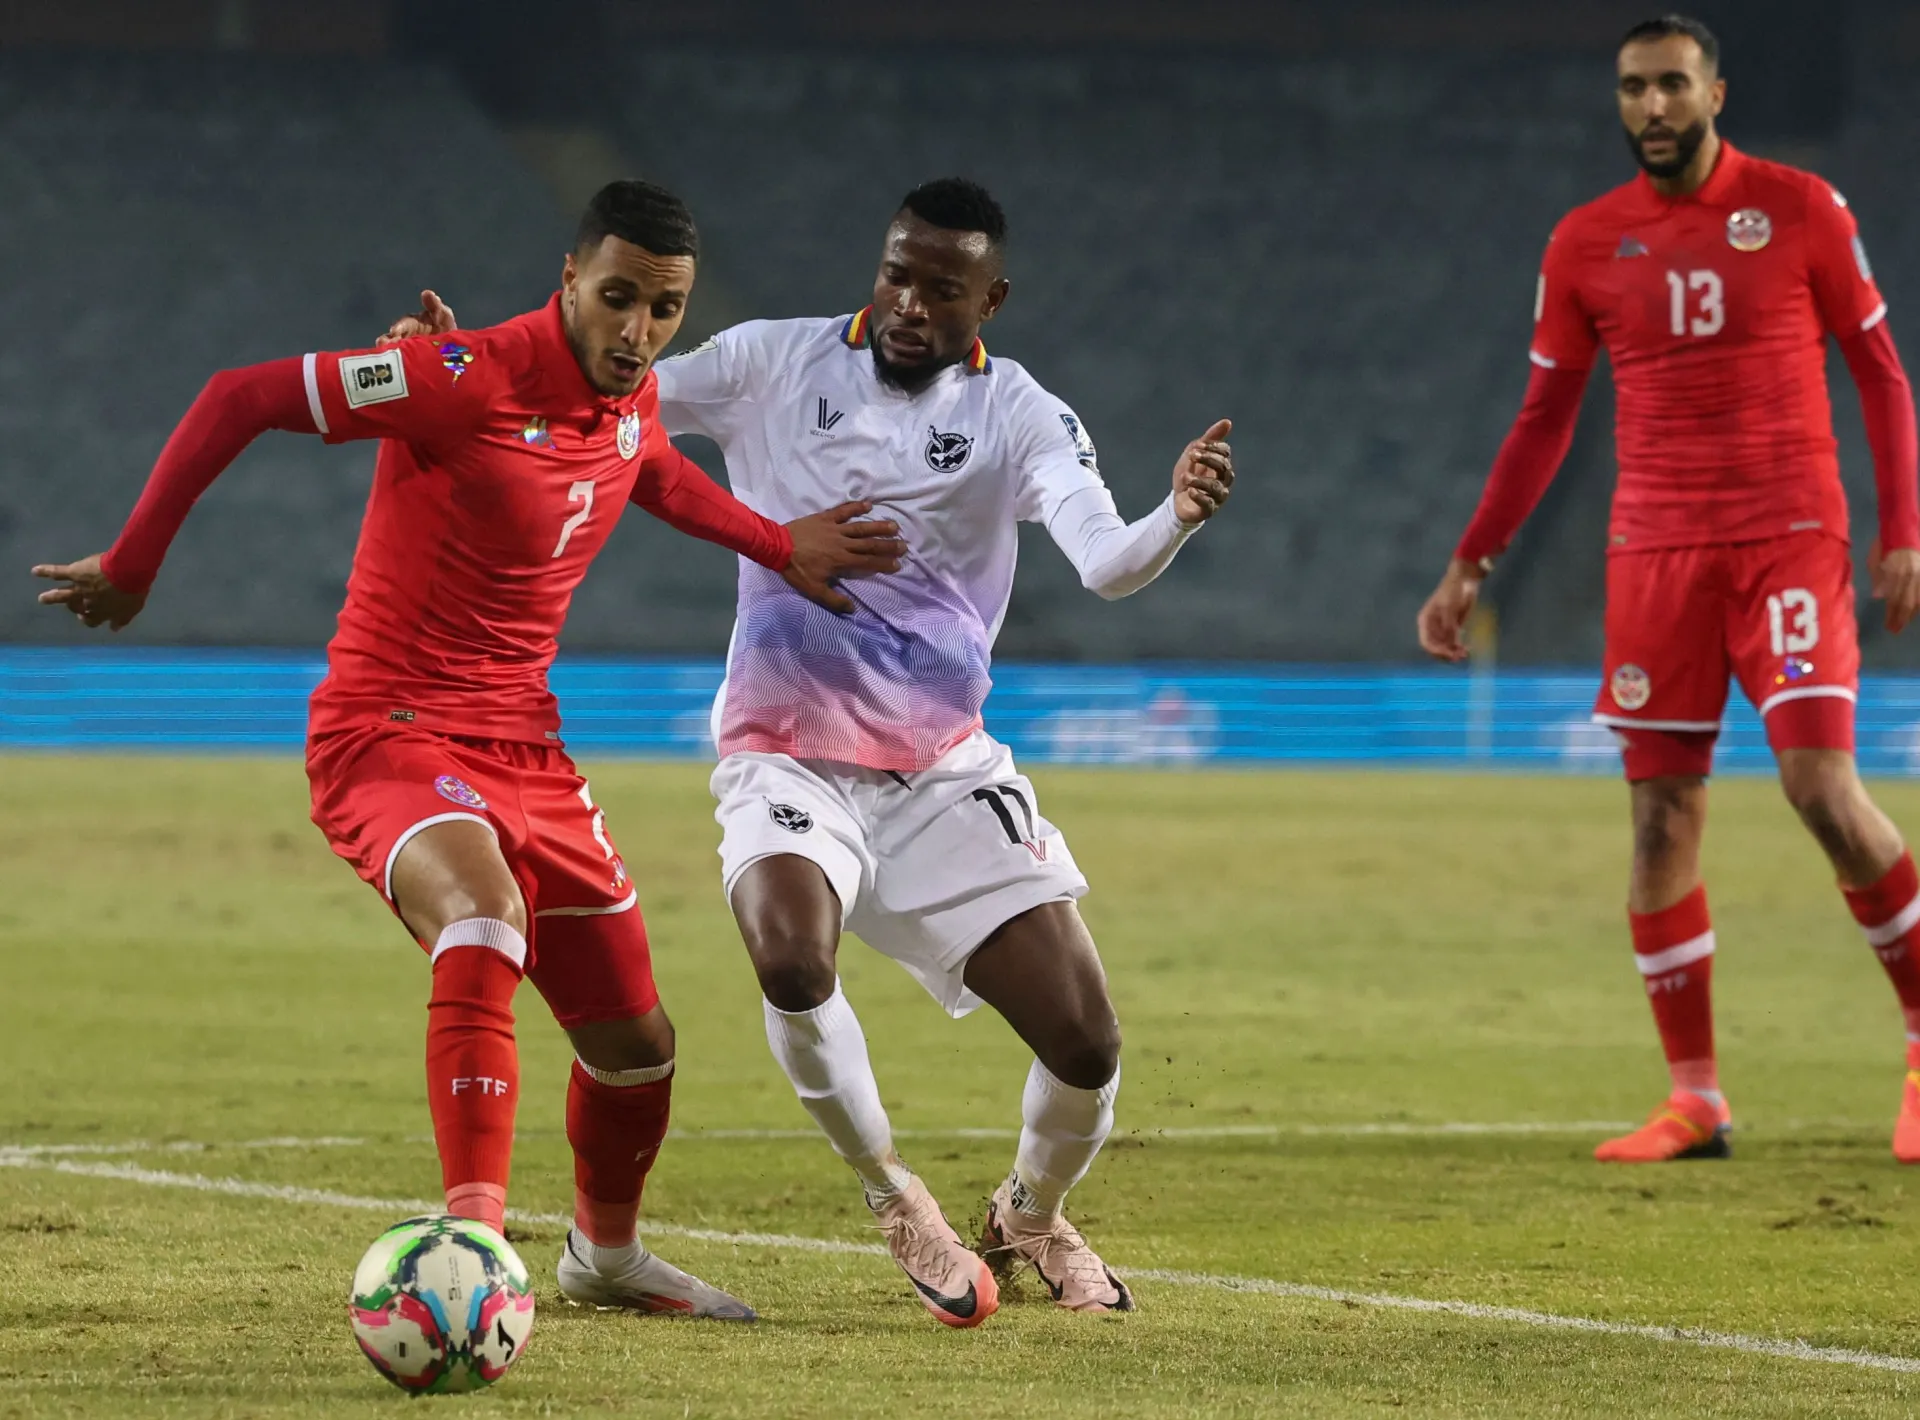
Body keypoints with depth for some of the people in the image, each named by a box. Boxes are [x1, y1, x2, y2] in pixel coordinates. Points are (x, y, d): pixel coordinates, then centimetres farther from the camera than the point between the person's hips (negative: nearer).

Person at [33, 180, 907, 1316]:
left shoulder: (636, 397, 3)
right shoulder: (469, 381, -21)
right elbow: (240, 400, -18)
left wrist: (777, 545, 21)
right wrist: (132, 566, -13)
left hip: (524, 747, 8)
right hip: (389, 737, -8)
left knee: (636, 1043, 15)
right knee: (486, 914, -39)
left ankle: (606, 1253, 43)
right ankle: (475, 1236, -44)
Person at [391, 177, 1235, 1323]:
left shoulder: (1020, 417, -3)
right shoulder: (775, 363, 0)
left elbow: (1107, 562, -18)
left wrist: (1177, 519, -40)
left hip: (944, 771, 1)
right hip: (789, 758, -1)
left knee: (1085, 1041, -9)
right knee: (794, 958, -32)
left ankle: (1033, 1218, 27)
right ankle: (898, 1204, -5)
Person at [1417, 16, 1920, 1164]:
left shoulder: (1801, 210, 1)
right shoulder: (1587, 244, 8)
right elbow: (1545, 422, 15)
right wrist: (1470, 568, 9)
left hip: (1791, 537, -3)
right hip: (1656, 548, 3)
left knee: (1824, 786, -15)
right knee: (1663, 817, -1)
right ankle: (1695, 1099, 6)